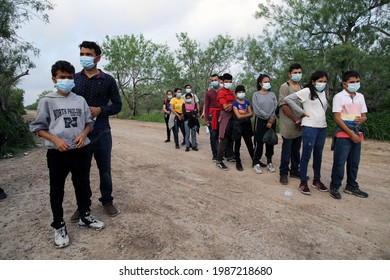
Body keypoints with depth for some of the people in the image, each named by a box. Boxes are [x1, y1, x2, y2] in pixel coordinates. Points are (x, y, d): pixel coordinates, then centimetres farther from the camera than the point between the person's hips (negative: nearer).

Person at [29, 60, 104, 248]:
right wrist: (55, 139, -15)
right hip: (57, 153, -2)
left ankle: (85, 216, 34)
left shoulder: (80, 100, 4)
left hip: (80, 151, 3)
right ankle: (59, 226, 24)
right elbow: (38, 127, -1)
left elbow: (89, 123, 10)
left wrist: (83, 135, -10)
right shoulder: (47, 101, -3)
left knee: (83, 186, 15)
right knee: (57, 190, 9)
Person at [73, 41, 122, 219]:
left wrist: (100, 109, -14)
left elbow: (117, 105, 3)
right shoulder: (74, 79, 5)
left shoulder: (108, 80, 0)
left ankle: (107, 201, 27)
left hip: (102, 132, -1)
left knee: (105, 169, 10)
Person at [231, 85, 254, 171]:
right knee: (237, 144, 3)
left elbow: (251, 114, 1)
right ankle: (238, 163, 10)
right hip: (238, 125, -4)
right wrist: (247, 113, -6)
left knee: (249, 143, 10)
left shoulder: (247, 102, 11)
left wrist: (242, 112, -13)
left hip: (247, 125, 4)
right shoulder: (235, 103, -4)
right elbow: (238, 116, -13)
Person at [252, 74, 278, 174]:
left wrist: (272, 119, -13)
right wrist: (268, 117, -12)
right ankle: (256, 163, 7)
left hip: (272, 122, 3)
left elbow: (276, 108, 1)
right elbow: (257, 110, -9)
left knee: (270, 142, 7)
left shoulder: (272, 94, 10)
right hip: (260, 121, -3)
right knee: (259, 143, -2)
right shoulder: (256, 94, 0)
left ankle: (269, 162, 18)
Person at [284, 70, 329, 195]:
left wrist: (322, 114, 9)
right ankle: (303, 182, 6)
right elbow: (287, 99, -13)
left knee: (318, 155, 13)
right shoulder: (306, 91, -7)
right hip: (309, 127, -7)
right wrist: (301, 112, -11)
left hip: (322, 127, 7)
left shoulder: (324, 93, 13)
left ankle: (317, 180, 26)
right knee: (306, 155, -2)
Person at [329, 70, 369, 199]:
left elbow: (364, 115, 16)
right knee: (339, 162, -5)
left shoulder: (360, 96, 12)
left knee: (354, 162, 12)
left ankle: (351, 186, 26)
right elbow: (337, 118, -11)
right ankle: (334, 187, 7)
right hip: (343, 133, -6)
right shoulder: (339, 96, -5)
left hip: (357, 134, 6)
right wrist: (350, 133, -14)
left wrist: (362, 119, -10)